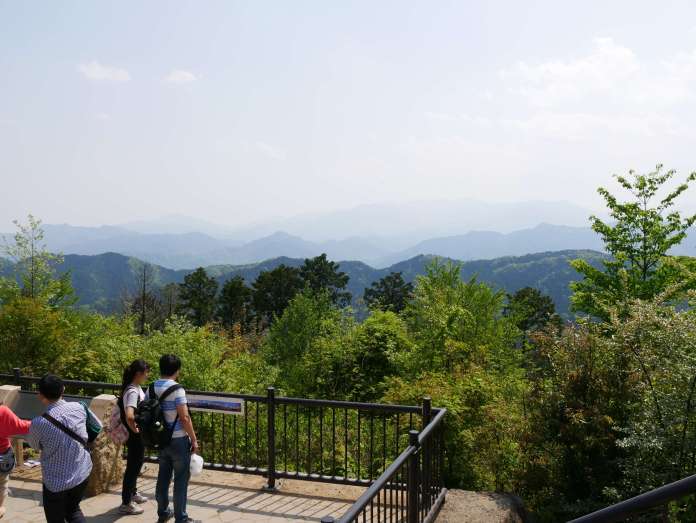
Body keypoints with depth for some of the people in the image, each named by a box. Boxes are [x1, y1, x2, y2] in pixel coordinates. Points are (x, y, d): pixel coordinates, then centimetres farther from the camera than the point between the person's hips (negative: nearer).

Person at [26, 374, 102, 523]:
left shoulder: (39, 423, -22)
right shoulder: (79, 407, -11)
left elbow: (35, 445, 1)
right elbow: (98, 426, 9)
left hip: (56, 481, -4)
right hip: (83, 473, 4)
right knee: (73, 509, 27)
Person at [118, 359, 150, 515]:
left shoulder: (136, 387, 3)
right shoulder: (133, 391, -27)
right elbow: (129, 416, -40)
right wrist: (135, 430, -23)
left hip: (139, 435, 10)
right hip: (135, 436, -10)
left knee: (136, 464, 24)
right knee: (133, 467, 4)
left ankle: (133, 493, 43)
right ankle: (126, 504, 17)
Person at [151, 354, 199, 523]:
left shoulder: (151, 388, 2)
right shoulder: (176, 389, -19)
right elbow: (184, 418, -20)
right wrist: (194, 439, -11)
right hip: (178, 440, -6)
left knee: (163, 477, 17)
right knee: (181, 479, 3)